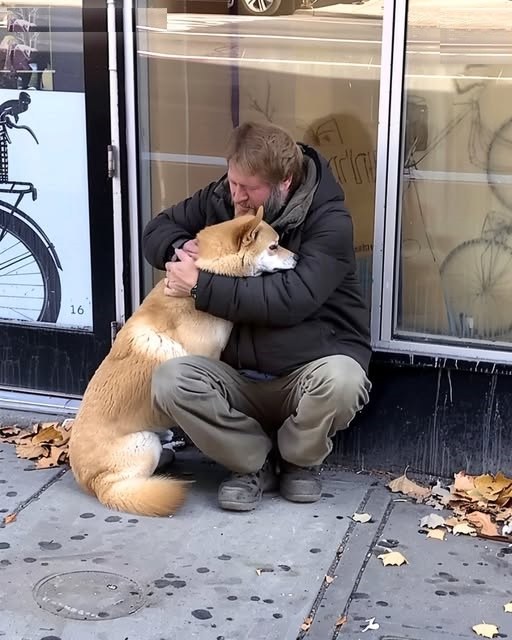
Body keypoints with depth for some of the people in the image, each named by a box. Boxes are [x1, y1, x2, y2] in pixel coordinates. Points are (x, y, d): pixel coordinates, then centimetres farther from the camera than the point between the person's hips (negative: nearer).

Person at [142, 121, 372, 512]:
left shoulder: (329, 222, -16)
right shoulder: (221, 199, 0)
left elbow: (290, 300, -28)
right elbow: (158, 230, 14)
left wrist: (200, 285, -23)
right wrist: (180, 248, -11)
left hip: (310, 370, -3)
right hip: (238, 375, 4)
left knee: (341, 380, -38)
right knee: (170, 381, -26)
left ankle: (300, 460, -4)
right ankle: (256, 461, -2)